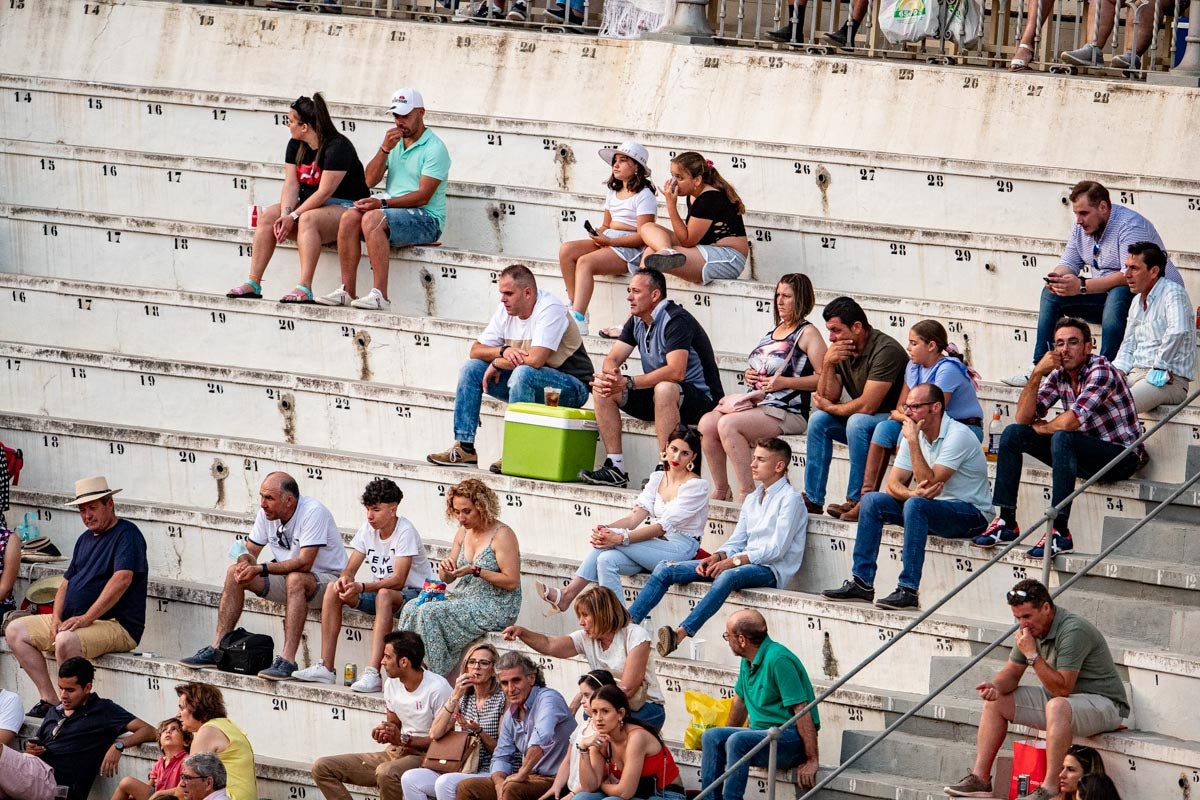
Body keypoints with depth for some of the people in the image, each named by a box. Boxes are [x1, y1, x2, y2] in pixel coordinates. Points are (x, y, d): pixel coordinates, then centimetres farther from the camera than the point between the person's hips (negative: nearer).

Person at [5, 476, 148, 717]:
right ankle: (48, 700, -5)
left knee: (67, 641, -37)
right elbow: (67, 582, 21)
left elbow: (122, 579, -22)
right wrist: (56, 618, 0)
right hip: (72, 620, 10)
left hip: (116, 625, -10)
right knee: (16, 631, 1)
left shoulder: (126, 534, -9)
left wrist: (86, 618, -27)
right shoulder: (85, 539, 19)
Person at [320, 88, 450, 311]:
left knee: (372, 219, -32)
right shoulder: (394, 141, 17)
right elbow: (371, 180, 8)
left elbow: (423, 196, -15)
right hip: (393, 210, 7)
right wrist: (385, 149, -7)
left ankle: (380, 295, -36)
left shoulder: (434, 148, -6)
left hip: (426, 219, -7)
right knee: (349, 218, -19)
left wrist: (383, 203, -22)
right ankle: (347, 290, -22)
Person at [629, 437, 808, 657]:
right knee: (665, 570, -4)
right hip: (745, 562, 8)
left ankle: (681, 633, -56)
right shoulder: (753, 499, 20)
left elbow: (777, 549, -15)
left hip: (772, 571, -8)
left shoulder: (790, 499, -6)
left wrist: (732, 562, -19)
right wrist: (717, 557, -4)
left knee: (728, 576, -42)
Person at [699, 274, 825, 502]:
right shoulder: (773, 331, 22)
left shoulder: (807, 333, -3)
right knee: (707, 423, -15)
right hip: (755, 404, 8)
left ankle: (746, 492, -25)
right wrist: (750, 376, 11)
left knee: (727, 424, -30)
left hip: (787, 412, -8)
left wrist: (783, 382, -16)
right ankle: (721, 490, -7)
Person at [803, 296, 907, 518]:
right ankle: (812, 498, -7)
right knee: (819, 419, -8)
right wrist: (828, 365, -17)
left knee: (858, 422, -33)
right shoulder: (840, 350, 1)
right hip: (864, 418, 8)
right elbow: (829, 397, -1)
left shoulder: (886, 351, -23)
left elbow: (867, 406, -26)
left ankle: (857, 501, -27)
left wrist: (831, 408, -10)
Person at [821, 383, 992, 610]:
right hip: (930, 509, 8)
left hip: (971, 513, -8)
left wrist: (913, 441, -26)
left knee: (916, 505, -34)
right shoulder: (913, 434, 3)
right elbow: (893, 483, -1)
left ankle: (908, 590, -34)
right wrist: (912, 493, -24)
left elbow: (929, 483, -27)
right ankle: (862, 582, -6)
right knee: (872, 500, -6)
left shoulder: (957, 435, -20)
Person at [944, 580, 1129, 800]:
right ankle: (980, 778, 0)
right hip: (1062, 700, 9)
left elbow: (1063, 688, -29)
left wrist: (1032, 655, -31)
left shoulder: (1073, 631, -25)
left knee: (1057, 706, -41)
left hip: (1103, 703, -9)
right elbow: (1012, 672, 9)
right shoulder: (1030, 628, 2)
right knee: (996, 701, 4)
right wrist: (996, 686, -13)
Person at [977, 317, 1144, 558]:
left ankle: (1060, 531, -36)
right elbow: (1023, 418, -3)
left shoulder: (1101, 371, -19)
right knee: (1013, 434, 0)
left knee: (1062, 438, -35)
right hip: (1083, 454, 8)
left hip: (1122, 456, -8)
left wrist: (1040, 428, -7)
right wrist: (1037, 375, -15)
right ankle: (1006, 522, -2)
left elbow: (1068, 423, -29)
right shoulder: (1058, 375, 3)